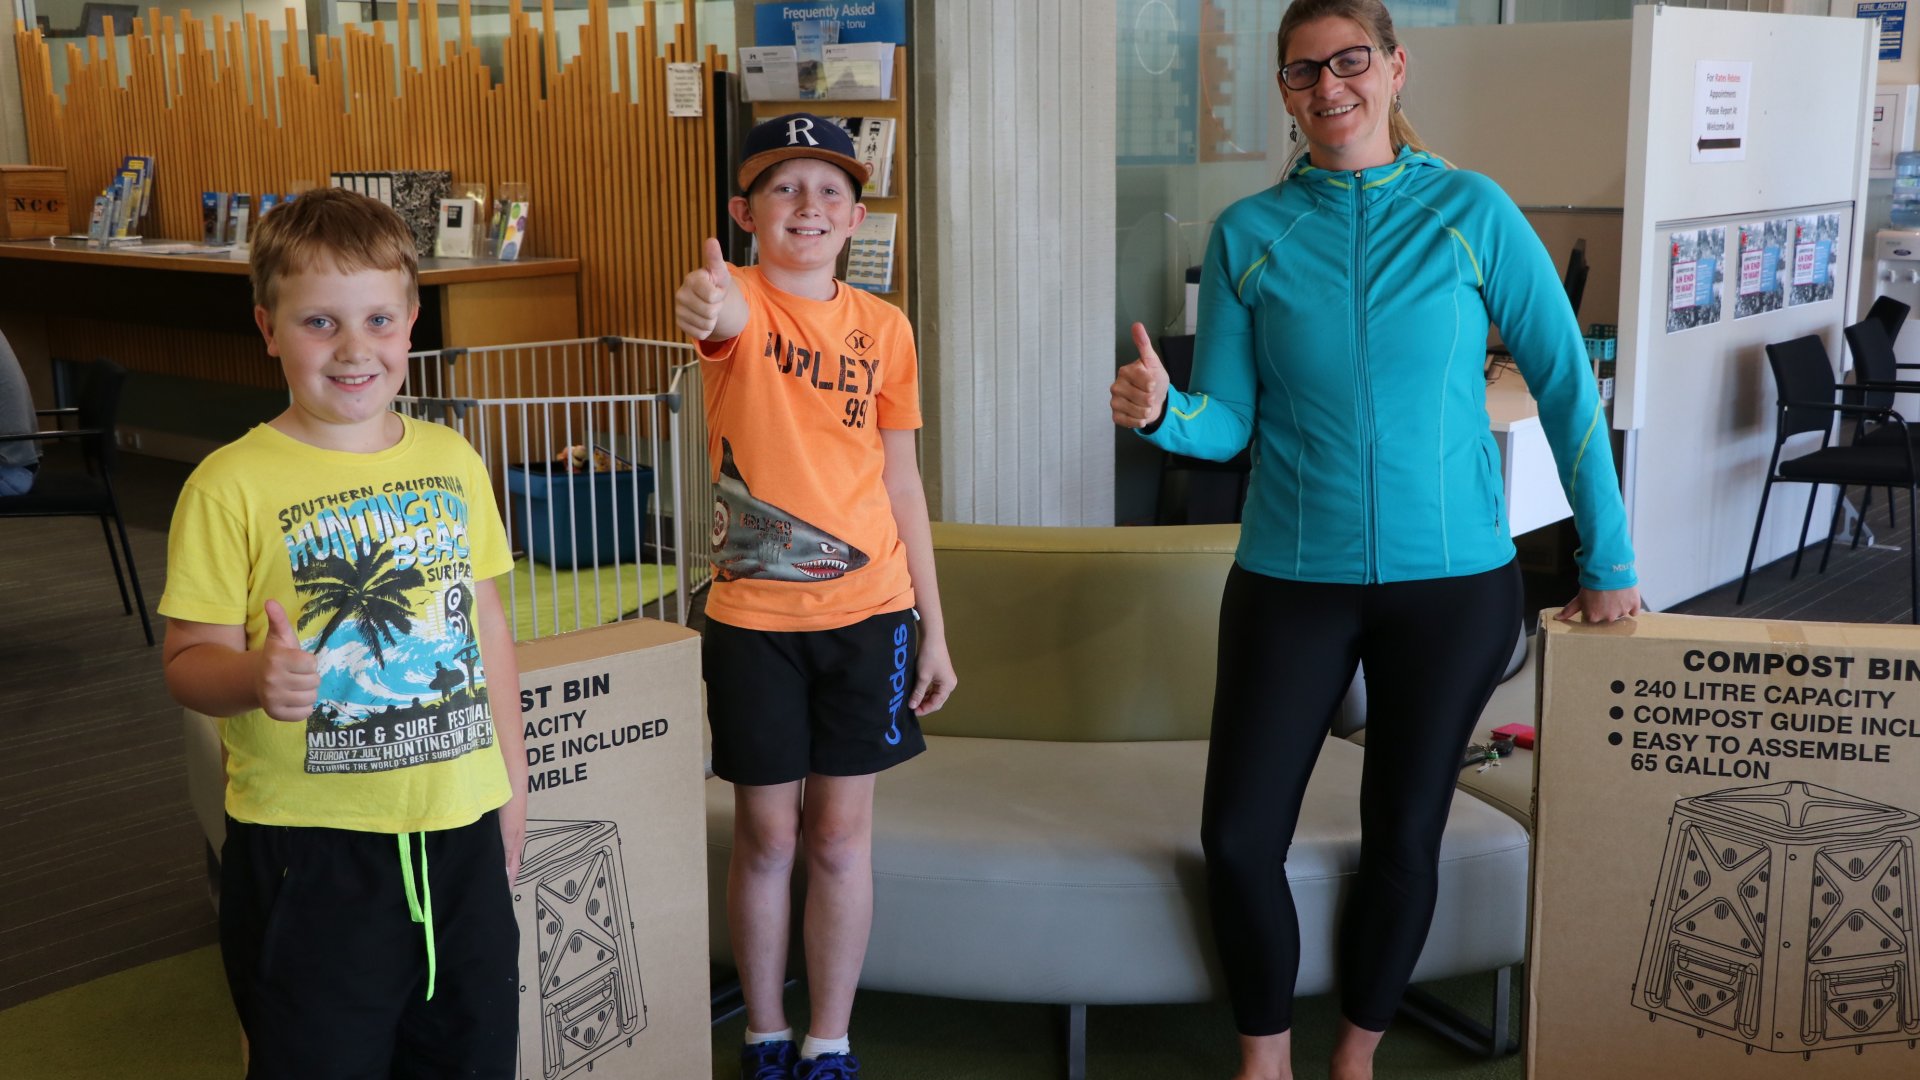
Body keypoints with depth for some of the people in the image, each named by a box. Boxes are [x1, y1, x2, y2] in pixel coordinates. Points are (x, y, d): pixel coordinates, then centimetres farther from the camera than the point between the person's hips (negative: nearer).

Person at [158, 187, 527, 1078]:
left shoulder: (452, 460, 4)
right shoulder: (233, 485, -10)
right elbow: (189, 657, -9)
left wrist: (509, 770, 14)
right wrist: (254, 677, -31)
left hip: (458, 822, 5)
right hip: (308, 840, -4)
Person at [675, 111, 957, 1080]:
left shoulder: (884, 328, 3)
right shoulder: (742, 300, -7)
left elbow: (901, 483, 9)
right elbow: (727, 316, -35)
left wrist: (934, 626, 7)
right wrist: (706, 302, -60)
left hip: (867, 609, 2)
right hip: (753, 613, -2)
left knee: (840, 837, 8)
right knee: (766, 838, 8)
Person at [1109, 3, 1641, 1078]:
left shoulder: (1471, 212, -4)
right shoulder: (1248, 233, 0)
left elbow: (1566, 381, -1)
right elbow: (1227, 422, -1)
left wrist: (1610, 562, -1)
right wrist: (1161, 412, -24)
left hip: (1452, 582, -1)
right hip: (1292, 579, 1)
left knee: (1404, 837, 10)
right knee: (1239, 836, 1)